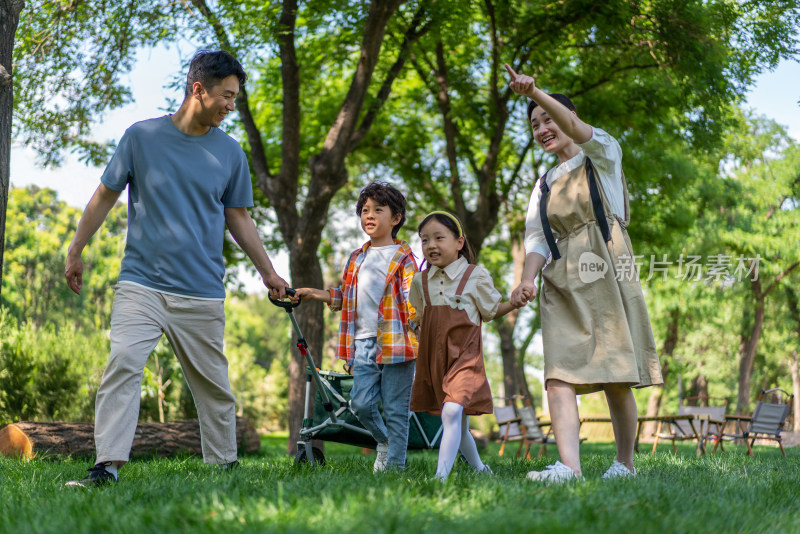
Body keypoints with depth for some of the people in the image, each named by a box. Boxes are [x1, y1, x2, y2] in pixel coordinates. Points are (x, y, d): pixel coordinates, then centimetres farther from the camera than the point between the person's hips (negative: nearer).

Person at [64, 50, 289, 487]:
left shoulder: (230, 152, 9)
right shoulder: (141, 136, 2)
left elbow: (238, 218, 16)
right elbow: (106, 196, 11)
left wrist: (268, 272, 15)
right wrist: (75, 251, 14)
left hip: (203, 292, 2)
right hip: (141, 283, -2)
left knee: (213, 384, 4)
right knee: (122, 364, -16)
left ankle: (224, 466, 17)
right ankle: (108, 466, -15)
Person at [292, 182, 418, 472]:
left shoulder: (402, 257, 1)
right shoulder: (357, 258, 18)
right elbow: (344, 297, 27)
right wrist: (312, 293, 22)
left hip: (395, 340, -5)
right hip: (364, 341, 5)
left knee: (395, 408, -1)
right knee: (360, 403, -2)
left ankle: (394, 464, 7)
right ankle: (383, 440, 25)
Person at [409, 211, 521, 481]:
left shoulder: (476, 276, -4)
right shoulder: (421, 281, 8)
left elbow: (492, 310, 6)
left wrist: (515, 302, -9)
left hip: (464, 357, -5)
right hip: (433, 358, 5)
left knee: (452, 413, -25)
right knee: (459, 424, 15)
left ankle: (441, 476, -28)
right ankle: (479, 468, 36)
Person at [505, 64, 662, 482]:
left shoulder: (602, 157, 9)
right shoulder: (545, 186, 22)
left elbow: (574, 128, -14)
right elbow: (536, 238, 9)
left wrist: (534, 92, -29)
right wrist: (528, 278, -12)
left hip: (605, 274, -4)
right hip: (561, 283, 4)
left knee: (616, 376, -4)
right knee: (559, 372, -13)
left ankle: (624, 463, 9)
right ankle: (568, 465, -23)